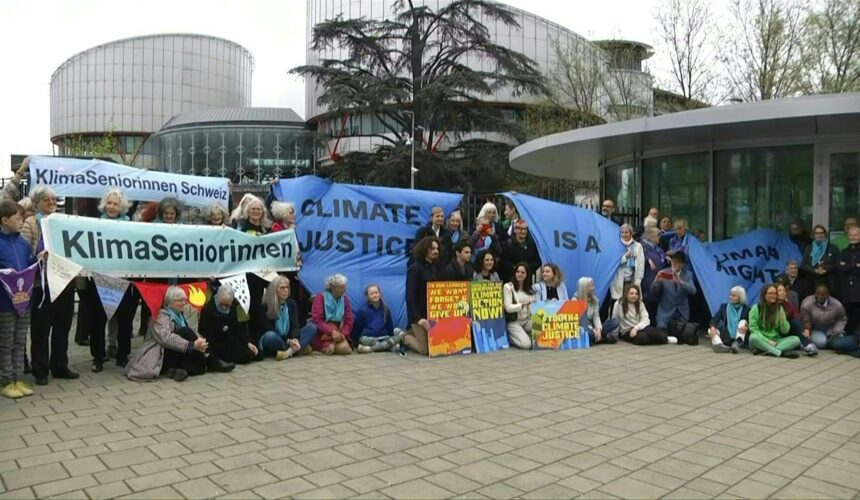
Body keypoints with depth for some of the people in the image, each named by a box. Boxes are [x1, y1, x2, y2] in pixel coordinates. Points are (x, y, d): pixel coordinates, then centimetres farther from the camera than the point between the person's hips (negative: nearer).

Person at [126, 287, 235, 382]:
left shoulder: (179, 315, 15)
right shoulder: (161, 316, -11)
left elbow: (189, 337, 6)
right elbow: (167, 339, -29)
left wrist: (198, 340, -16)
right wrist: (193, 345, -36)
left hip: (175, 356, 7)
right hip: (160, 358, -7)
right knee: (185, 332, -26)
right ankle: (212, 363, -21)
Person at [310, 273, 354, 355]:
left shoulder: (345, 299, 5)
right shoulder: (321, 297, -5)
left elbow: (348, 321, 3)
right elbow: (317, 320, -14)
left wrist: (343, 334, -17)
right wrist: (332, 332, -26)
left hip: (338, 331, 3)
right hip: (322, 333, -3)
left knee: (344, 348, -25)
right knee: (330, 348, -30)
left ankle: (333, 344, 5)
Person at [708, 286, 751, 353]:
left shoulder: (746, 309, 5)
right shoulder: (724, 306, 12)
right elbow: (715, 318, -1)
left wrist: (747, 327, -30)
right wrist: (712, 327, -22)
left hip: (739, 336, -2)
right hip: (726, 338, 2)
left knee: (743, 322, -25)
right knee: (710, 329, -22)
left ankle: (737, 344, -44)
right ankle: (719, 345, -52)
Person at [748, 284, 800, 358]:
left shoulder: (779, 308, 8)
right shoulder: (756, 308, -2)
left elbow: (785, 331, 5)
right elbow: (753, 328, -8)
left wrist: (783, 320, -15)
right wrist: (767, 341, -18)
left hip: (776, 341, 4)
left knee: (796, 339, -21)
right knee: (753, 337, -35)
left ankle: (765, 349, -37)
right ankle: (781, 353, -38)